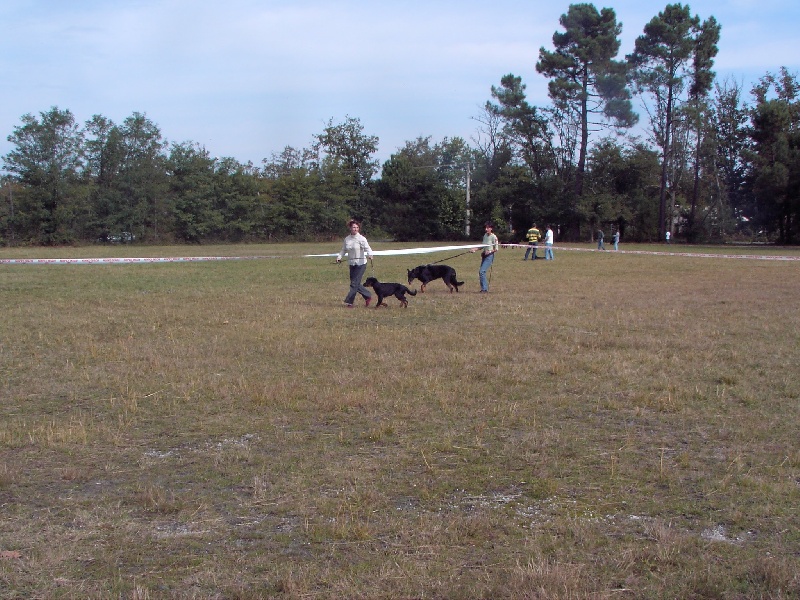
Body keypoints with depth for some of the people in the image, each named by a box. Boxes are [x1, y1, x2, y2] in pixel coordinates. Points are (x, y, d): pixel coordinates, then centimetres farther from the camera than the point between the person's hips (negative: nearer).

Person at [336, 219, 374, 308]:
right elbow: (343, 250, 15)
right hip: (351, 264, 6)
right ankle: (368, 296, 28)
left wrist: (369, 255, -43)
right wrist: (339, 257, -2)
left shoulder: (361, 239, -10)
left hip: (360, 264, -6)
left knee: (354, 283, -8)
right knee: (356, 284, 10)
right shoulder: (347, 239, 7)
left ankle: (349, 302, -2)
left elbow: (367, 248, -23)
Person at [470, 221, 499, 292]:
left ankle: (484, 289, -14)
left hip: (490, 256, -8)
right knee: (481, 273, 6)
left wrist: (490, 251, -23)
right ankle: (484, 289, 13)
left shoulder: (493, 237, -10)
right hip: (484, 256, 8)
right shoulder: (485, 235, 12)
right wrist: (474, 249, 12)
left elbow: (496, 248, -9)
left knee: (482, 272, -18)